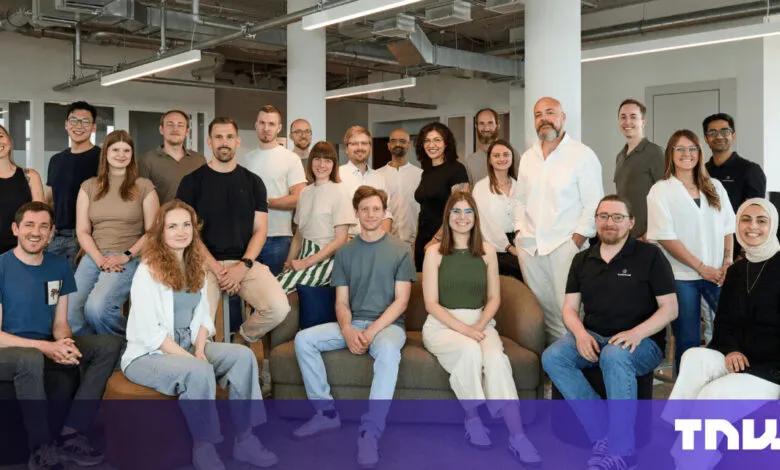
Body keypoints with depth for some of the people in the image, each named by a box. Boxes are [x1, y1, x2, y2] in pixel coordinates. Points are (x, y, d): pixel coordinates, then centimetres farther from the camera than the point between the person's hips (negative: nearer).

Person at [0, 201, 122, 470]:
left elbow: (60, 324, 7)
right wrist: (46, 347, -26)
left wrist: (65, 344, -17)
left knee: (110, 344, -12)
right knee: (31, 359, -40)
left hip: (47, 349, 6)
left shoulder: (60, 267, 5)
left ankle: (70, 436, -17)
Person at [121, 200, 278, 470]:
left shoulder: (195, 268, 8)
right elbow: (150, 332, -19)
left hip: (188, 346, 7)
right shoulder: (148, 272, -14)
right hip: (148, 355, -7)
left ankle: (244, 439, -11)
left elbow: (202, 317, 9)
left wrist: (200, 350, -10)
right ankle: (202, 447, -16)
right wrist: (191, 358, -22)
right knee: (199, 371, -35)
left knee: (243, 356, -16)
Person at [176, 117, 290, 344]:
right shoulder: (192, 181, 5)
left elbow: (260, 229, 6)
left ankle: (243, 340, 9)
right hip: (205, 263, -2)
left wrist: (244, 265, -10)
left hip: (245, 262, 2)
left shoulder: (253, 182, 11)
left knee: (279, 308, -23)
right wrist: (217, 268, -12)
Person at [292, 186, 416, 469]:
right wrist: (348, 331, -16)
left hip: (387, 325, -4)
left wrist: (371, 332, -18)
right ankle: (327, 413, -10)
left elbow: (401, 301, -5)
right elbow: (341, 302, 6)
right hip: (352, 324, 4)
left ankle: (370, 432, -37)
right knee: (303, 339, -18)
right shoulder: (345, 253, 10)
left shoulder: (400, 250, 1)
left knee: (388, 349, -38)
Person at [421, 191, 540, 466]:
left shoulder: (487, 251, 8)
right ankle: (472, 421, -15)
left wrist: (479, 325, -11)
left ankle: (517, 436, -34)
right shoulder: (435, 252, 0)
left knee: (496, 358, -30)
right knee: (470, 350, -35)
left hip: (480, 322, 2)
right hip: (443, 324, -2)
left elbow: (494, 298, 8)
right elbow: (431, 303, -5)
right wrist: (463, 328, -17)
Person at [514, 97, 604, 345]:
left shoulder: (583, 155, -3)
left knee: (566, 313, -9)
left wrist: (575, 242, -12)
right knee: (540, 311, 7)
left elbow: (593, 205, -6)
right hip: (529, 247, 5)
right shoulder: (528, 157, 14)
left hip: (564, 247, -5)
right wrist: (520, 234, 10)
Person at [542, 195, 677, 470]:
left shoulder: (649, 255, -1)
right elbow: (569, 307, 9)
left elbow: (670, 308, -4)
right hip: (593, 337, 5)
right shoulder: (582, 260, 12)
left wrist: (637, 333, -22)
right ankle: (603, 435, -22)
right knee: (552, 357, -24)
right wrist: (580, 333, -14)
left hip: (642, 341, -4)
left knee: (614, 356, -38)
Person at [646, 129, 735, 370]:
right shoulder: (660, 191, -1)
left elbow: (728, 228, 13)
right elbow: (665, 237, -8)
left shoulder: (715, 187, 13)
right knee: (687, 341, 2)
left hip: (716, 274, 4)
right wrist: (701, 267, -11)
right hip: (682, 276, -3)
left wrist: (728, 261, -4)